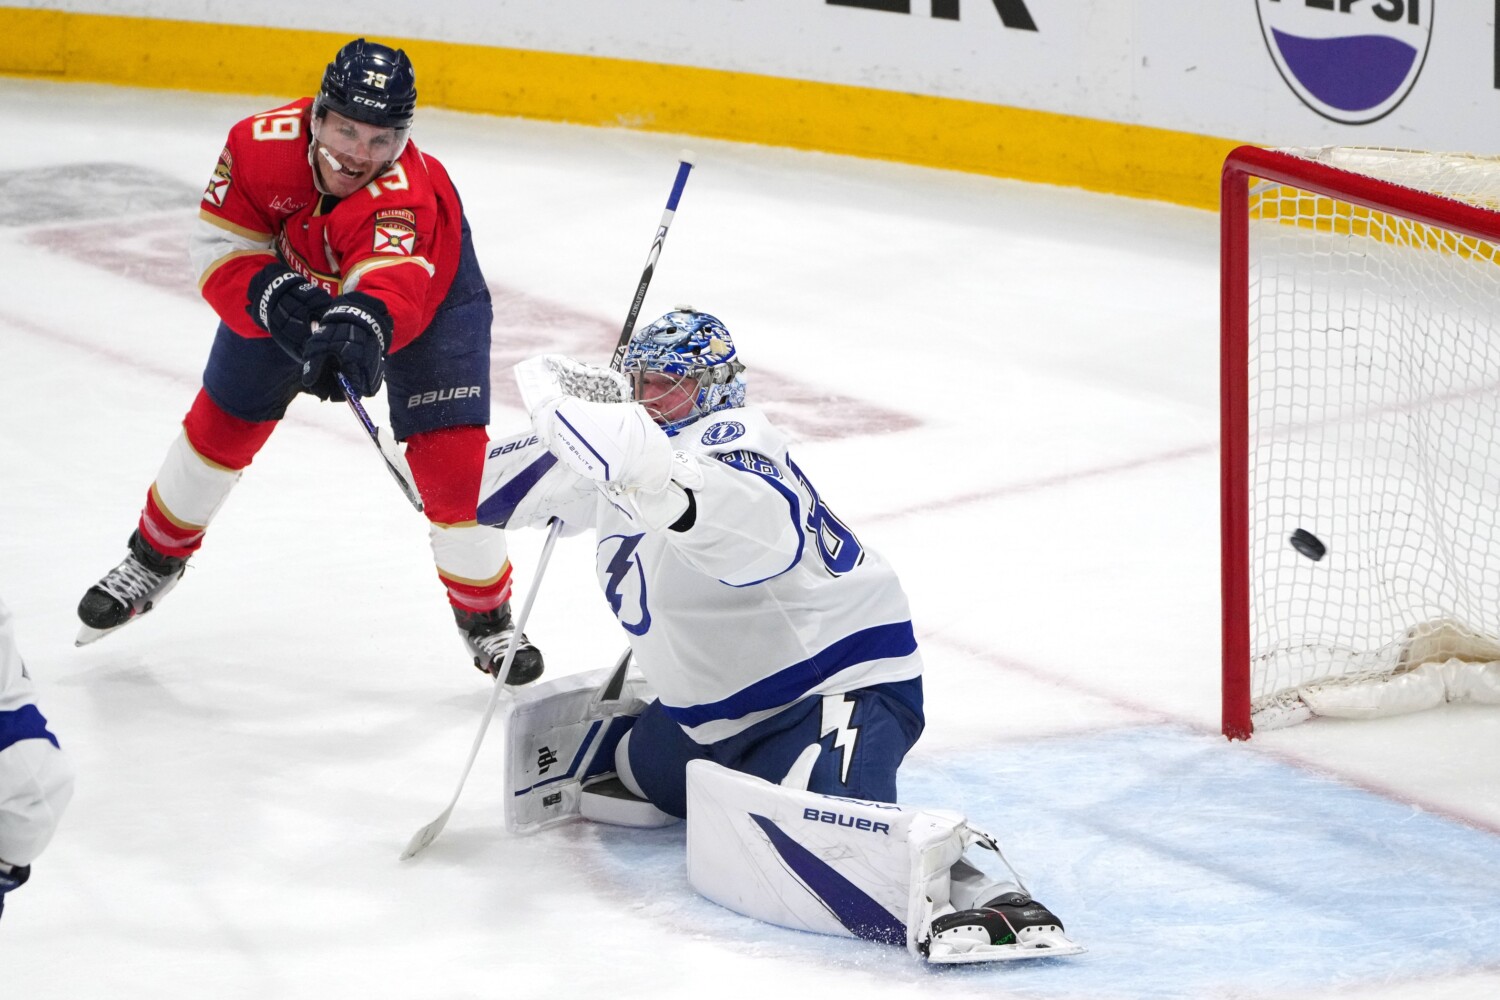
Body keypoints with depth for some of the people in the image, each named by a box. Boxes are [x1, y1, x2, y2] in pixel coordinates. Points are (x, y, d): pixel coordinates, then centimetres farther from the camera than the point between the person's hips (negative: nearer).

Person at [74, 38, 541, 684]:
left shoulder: (409, 193, -43)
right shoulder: (259, 145, -33)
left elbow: (391, 283, -61)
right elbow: (221, 250, -26)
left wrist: (362, 326, -83)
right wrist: (274, 297, -45)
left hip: (424, 286, -3)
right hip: (290, 277, 3)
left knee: (450, 454, -13)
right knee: (222, 422, 10)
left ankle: (485, 615, 7)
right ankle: (154, 558, 36)